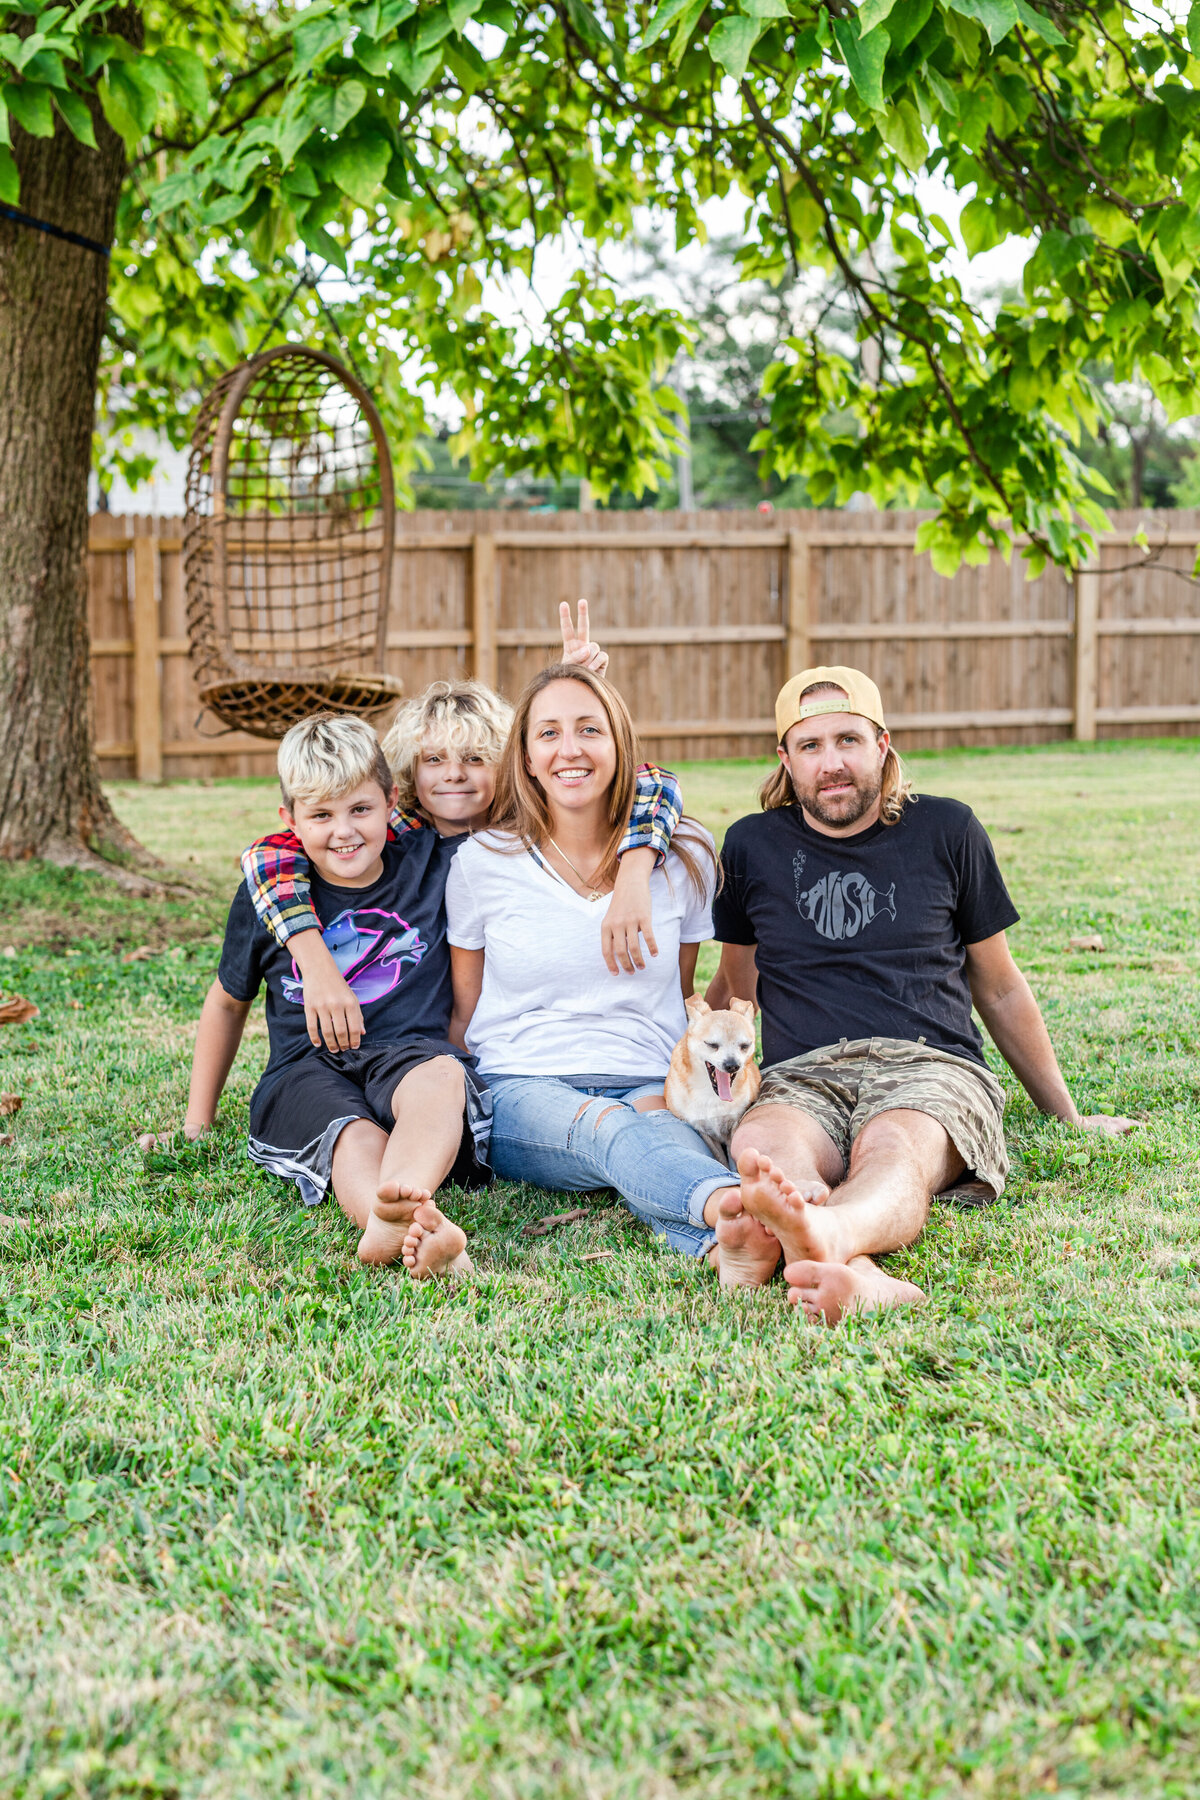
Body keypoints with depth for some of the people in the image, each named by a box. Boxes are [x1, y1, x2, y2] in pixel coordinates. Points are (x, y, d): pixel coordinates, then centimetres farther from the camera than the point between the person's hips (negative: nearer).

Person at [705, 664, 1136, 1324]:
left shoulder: (947, 831, 12)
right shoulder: (752, 845, 15)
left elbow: (1000, 989, 21)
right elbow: (734, 989, 29)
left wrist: (1066, 1117, 25)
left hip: (932, 1066, -1)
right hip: (801, 1075, 1)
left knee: (891, 1147, -39)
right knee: (761, 1146, -38)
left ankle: (824, 1234, -73)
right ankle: (859, 1276, -68)